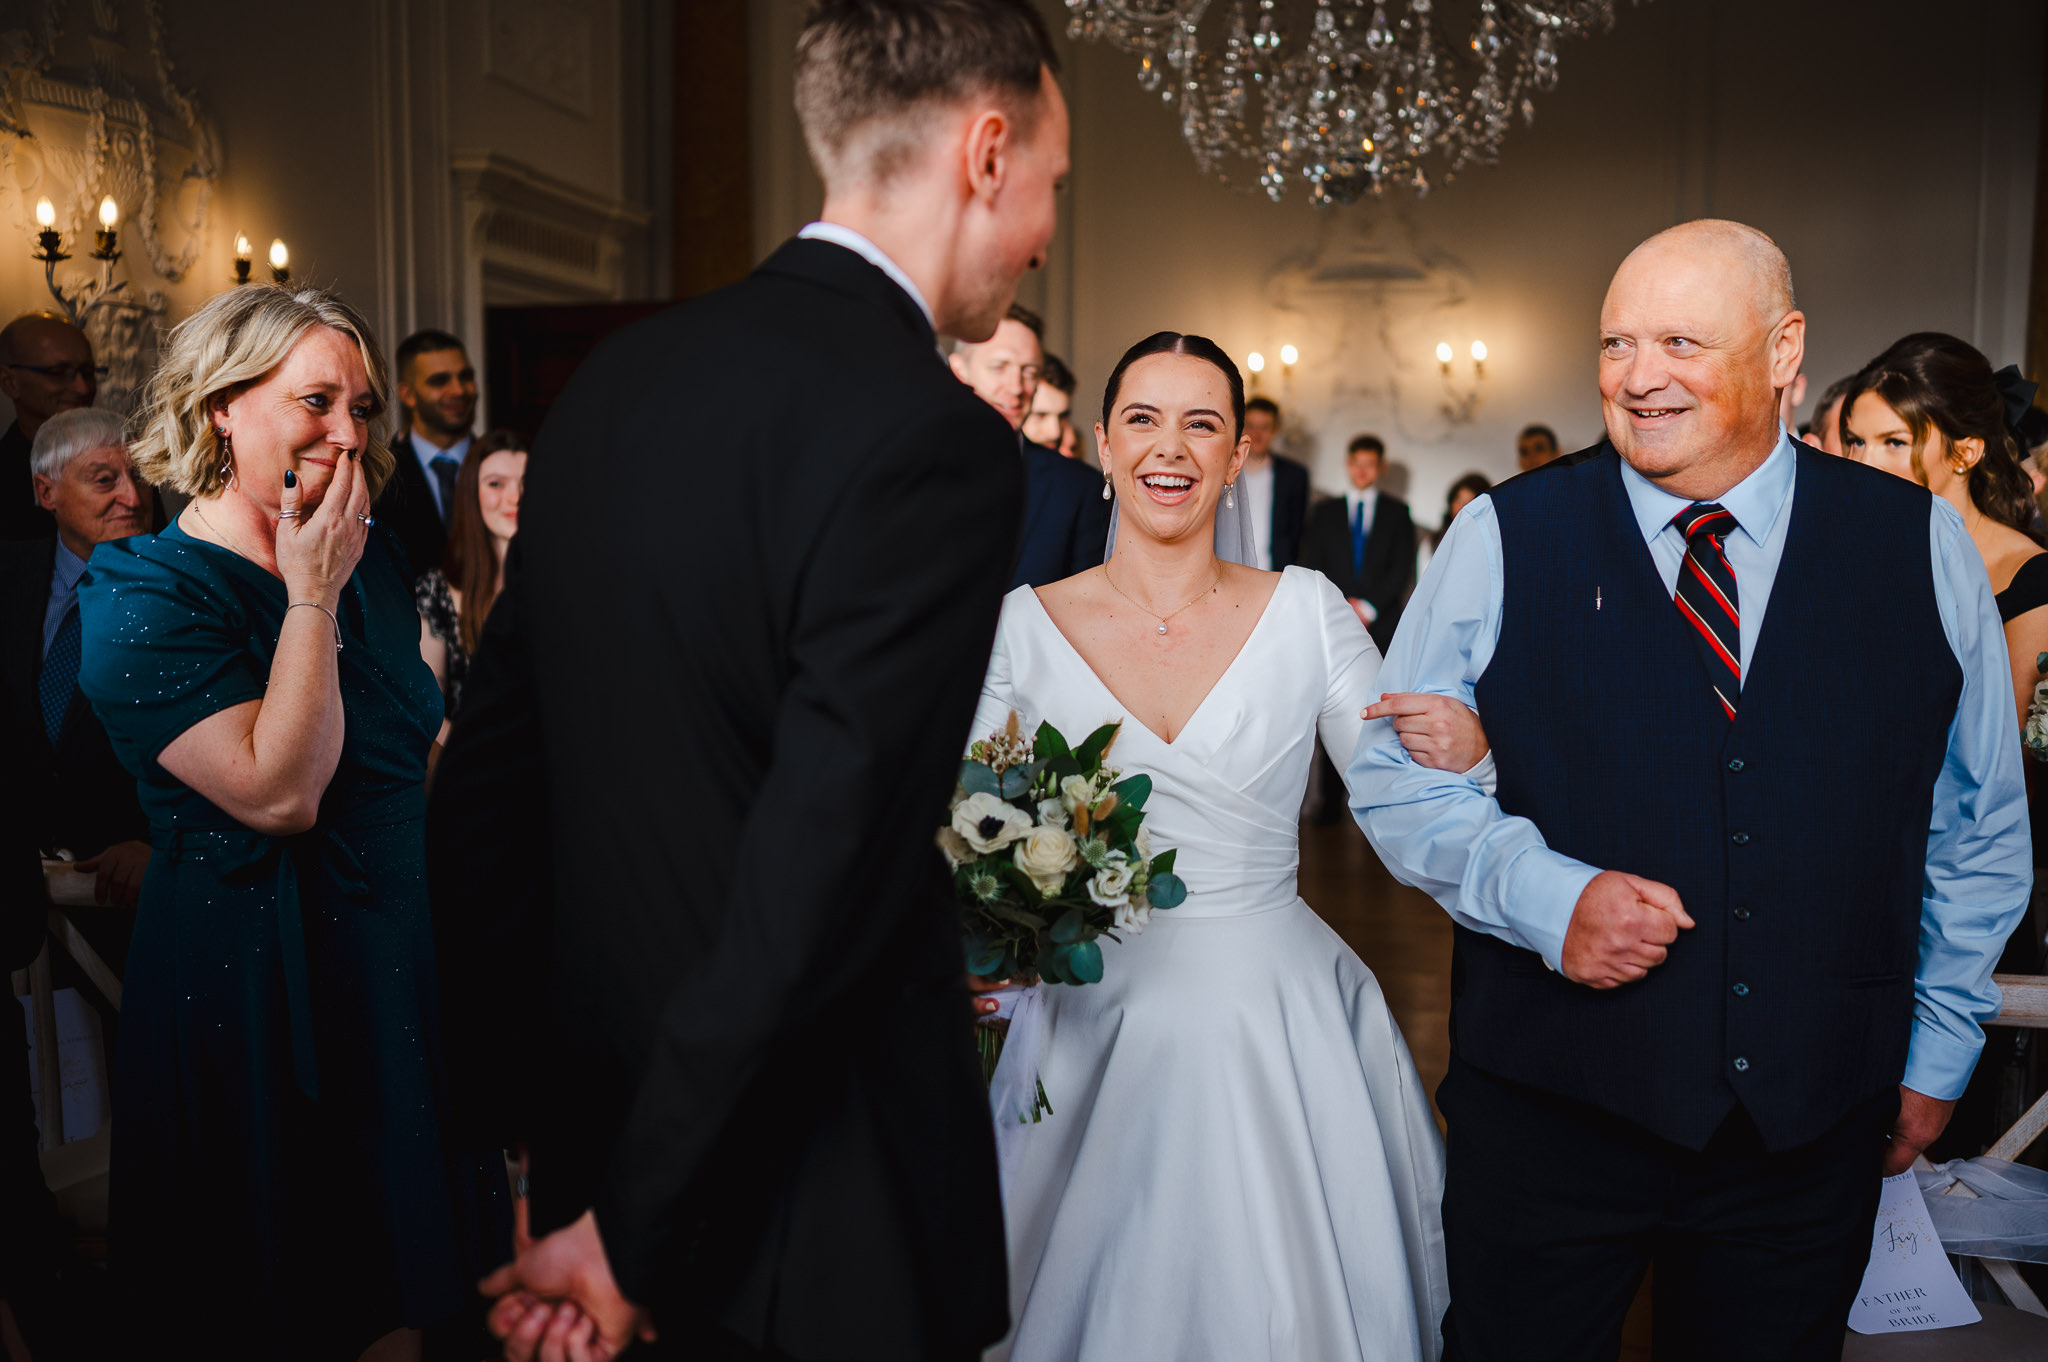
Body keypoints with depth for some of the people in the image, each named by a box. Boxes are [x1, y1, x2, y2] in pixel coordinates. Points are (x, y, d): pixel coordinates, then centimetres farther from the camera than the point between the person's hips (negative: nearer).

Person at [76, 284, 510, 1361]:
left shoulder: (369, 556, 6)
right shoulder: (139, 595, -14)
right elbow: (277, 792, -24)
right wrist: (313, 594, -20)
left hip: (400, 948, 6)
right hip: (257, 979, -6)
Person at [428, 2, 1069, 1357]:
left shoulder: (614, 378, 1)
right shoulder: (934, 441, -22)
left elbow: (479, 789, 5)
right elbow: (805, 900, -26)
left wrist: (552, 1125, 11)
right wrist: (631, 1231, -11)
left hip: (601, 1138, 7)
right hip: (827, 1219, -6)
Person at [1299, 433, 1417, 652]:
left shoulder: (1397, 512, 12)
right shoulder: (1325, 513, 15)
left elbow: (1402, 569, 5)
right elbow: (1312, 567, 10)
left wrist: (1369, 607, -6)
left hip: (1381, 624, -1)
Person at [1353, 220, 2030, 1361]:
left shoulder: (1923, 547, 1)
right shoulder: (1505, 540, -6)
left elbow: (1981, 825, 10)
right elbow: (1398, 774, -2)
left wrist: (1939, 1052, 11)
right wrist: (1545, 894, -18)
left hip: (1818, 1125, 2)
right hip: (1552, 1104, -1)